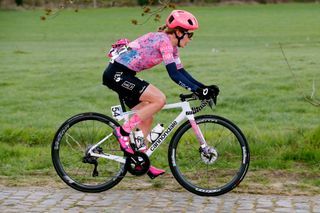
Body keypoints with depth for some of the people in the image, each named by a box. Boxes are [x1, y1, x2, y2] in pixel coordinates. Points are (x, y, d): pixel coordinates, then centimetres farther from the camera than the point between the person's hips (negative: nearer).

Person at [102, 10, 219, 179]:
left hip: (122, 75, 10)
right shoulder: (164, 40, -17)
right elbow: (173, 74, -24)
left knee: (146, 119, 10)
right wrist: (198, 90, -26)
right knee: (159, 99, -19)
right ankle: (123, 131, -11)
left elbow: (181, 72, 13)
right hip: (117, 74, -10)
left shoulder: (172, 46, 12)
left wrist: (204, 87, 3)